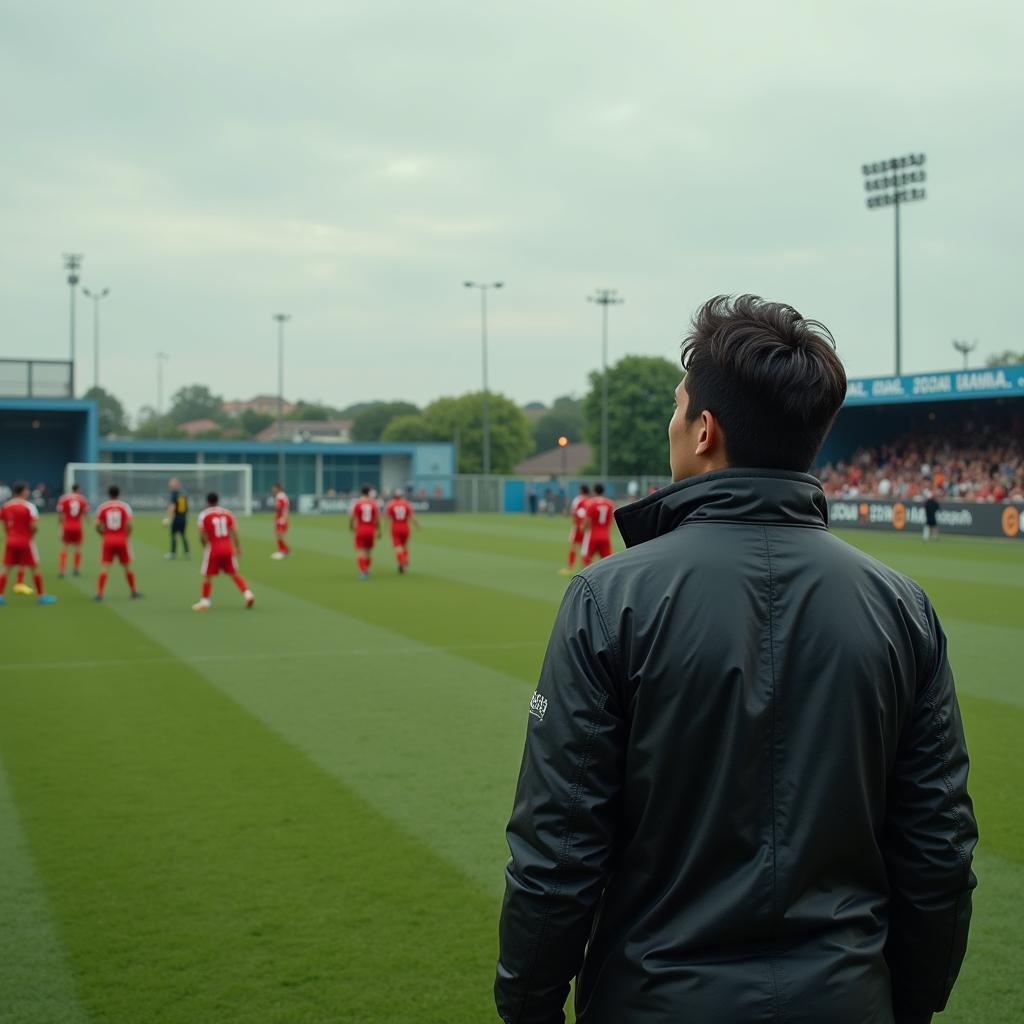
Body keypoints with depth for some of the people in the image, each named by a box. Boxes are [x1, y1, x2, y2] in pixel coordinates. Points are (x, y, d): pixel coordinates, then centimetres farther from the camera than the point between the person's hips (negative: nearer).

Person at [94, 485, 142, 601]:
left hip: (108, 541, 0)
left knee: (104, 567, 0)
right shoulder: (125, 506, -2)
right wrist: (126, 536, 5)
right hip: (122, 540, 0)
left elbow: (98, 527, -3)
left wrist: (104, 535, 13)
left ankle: (99, 593, -9)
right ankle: (134, 592, 21)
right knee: (127, 566, 13)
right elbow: (129, 525, -10)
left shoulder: (102, 507, 1)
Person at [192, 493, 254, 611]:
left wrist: (205, 546, 10)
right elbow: (234, 532, 1)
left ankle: (204, 602, 8)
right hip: (228, 548, 3)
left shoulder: (203, 515, -5)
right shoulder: (227, 513, 5)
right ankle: (248, 594, 2)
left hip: (213, 549, -3)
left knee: (207, 576, 8)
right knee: (234, 573, 13)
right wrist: (238, 547, 7)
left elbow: (202, 536, -7)